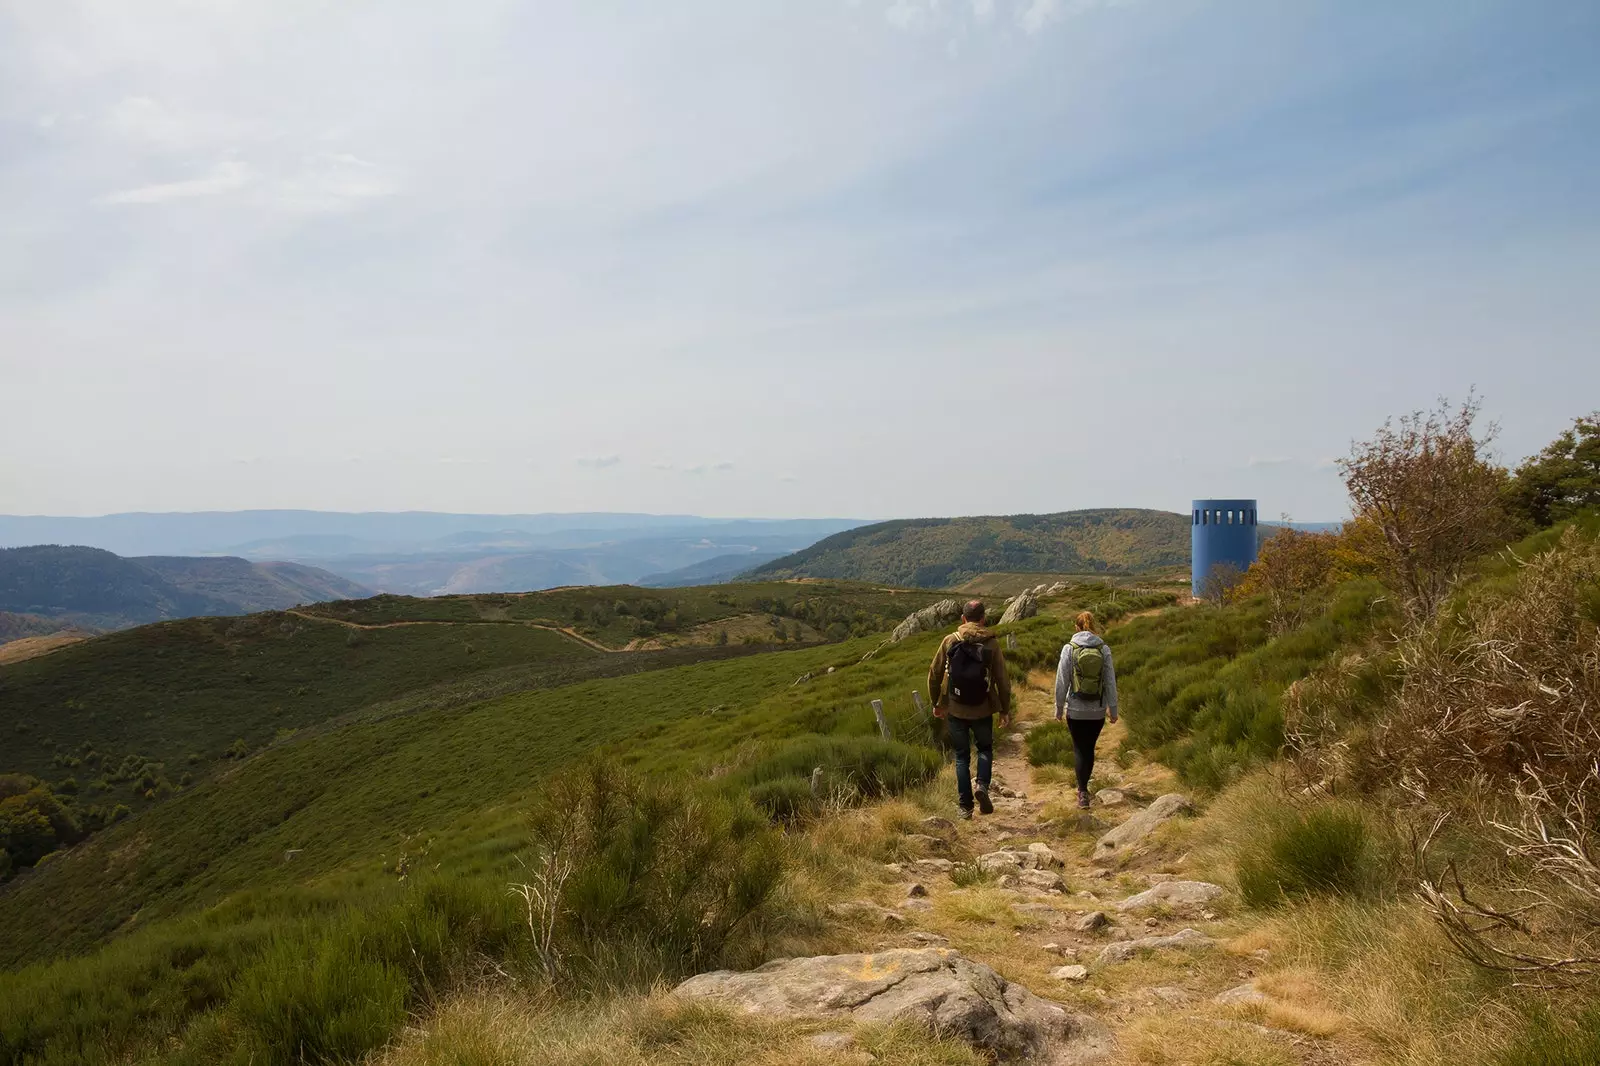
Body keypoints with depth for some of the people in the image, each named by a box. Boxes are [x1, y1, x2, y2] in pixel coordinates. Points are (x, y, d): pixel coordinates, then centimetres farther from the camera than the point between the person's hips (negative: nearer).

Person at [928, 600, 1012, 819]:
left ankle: (965, 806, 12)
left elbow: (934, 675, 1)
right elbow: (1002, 680, -5)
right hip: (983, 710, 0)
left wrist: (937, 704, 14)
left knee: (962, 756, 13)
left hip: (955, 710, 1)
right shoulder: (992, 643, -6)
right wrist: (1005, 710, 5)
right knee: (985, 749, 22)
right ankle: (982, 785, -2)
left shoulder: (950, 641, -3)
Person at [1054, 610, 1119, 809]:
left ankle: (1083, 792, -4)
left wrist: (1059, 707, 4)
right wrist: (1113, 708, 5)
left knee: (1079, 749, 6)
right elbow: (1110, 681, -3)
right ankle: (1083, 785, 28)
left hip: (1075, 709, -2)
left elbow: (1062, 680, -6)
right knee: (1090, 748, 17)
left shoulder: (1069, 648, -8)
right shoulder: (1104, 649, -5)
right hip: (1098, 710, 2)